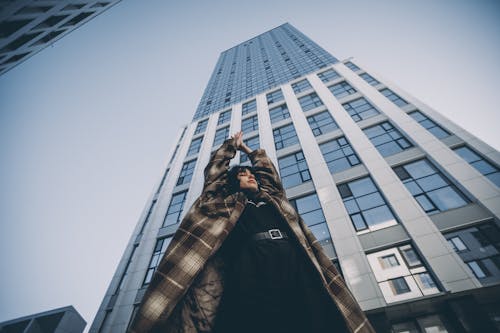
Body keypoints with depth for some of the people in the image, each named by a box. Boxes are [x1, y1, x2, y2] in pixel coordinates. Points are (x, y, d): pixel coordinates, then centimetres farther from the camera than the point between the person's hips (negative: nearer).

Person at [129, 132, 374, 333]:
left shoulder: (272, 197, 32)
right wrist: (233, 144, 46)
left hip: (294, 262, 4)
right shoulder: (225, 203, 25)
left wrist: (248, 150, 61)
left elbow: (267, 170, 45)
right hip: (252, 264, -3)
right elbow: (215, 170, 30)